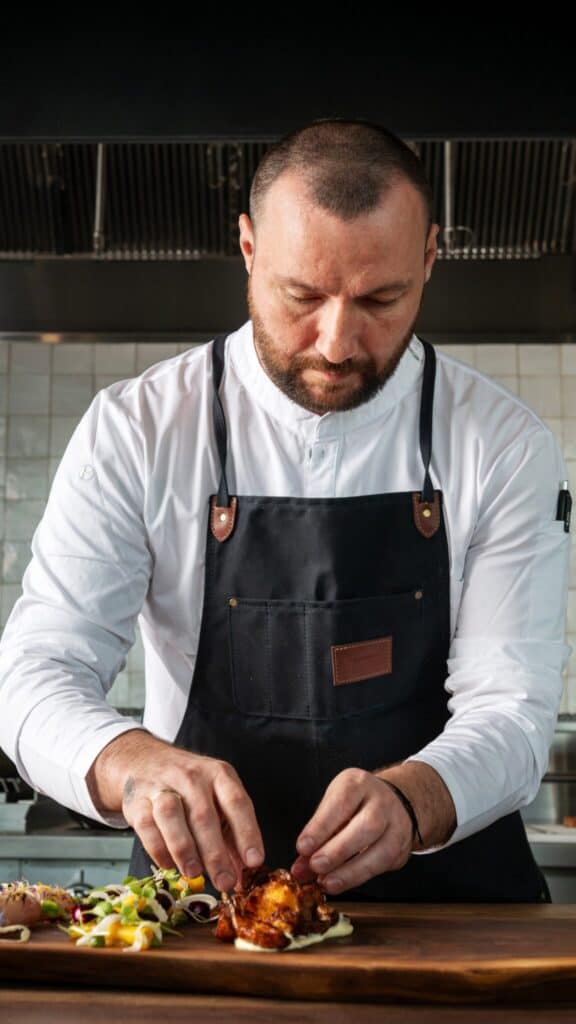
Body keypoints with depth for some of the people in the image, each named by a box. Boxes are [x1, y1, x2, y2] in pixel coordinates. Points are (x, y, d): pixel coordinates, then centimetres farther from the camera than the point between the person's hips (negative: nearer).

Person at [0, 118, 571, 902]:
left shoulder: (504, 443, -3)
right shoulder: (136, 430, -5)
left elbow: (511, 709, -8)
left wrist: (408, 801, -29)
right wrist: (133, 765, -30)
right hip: (200, 905, -2)